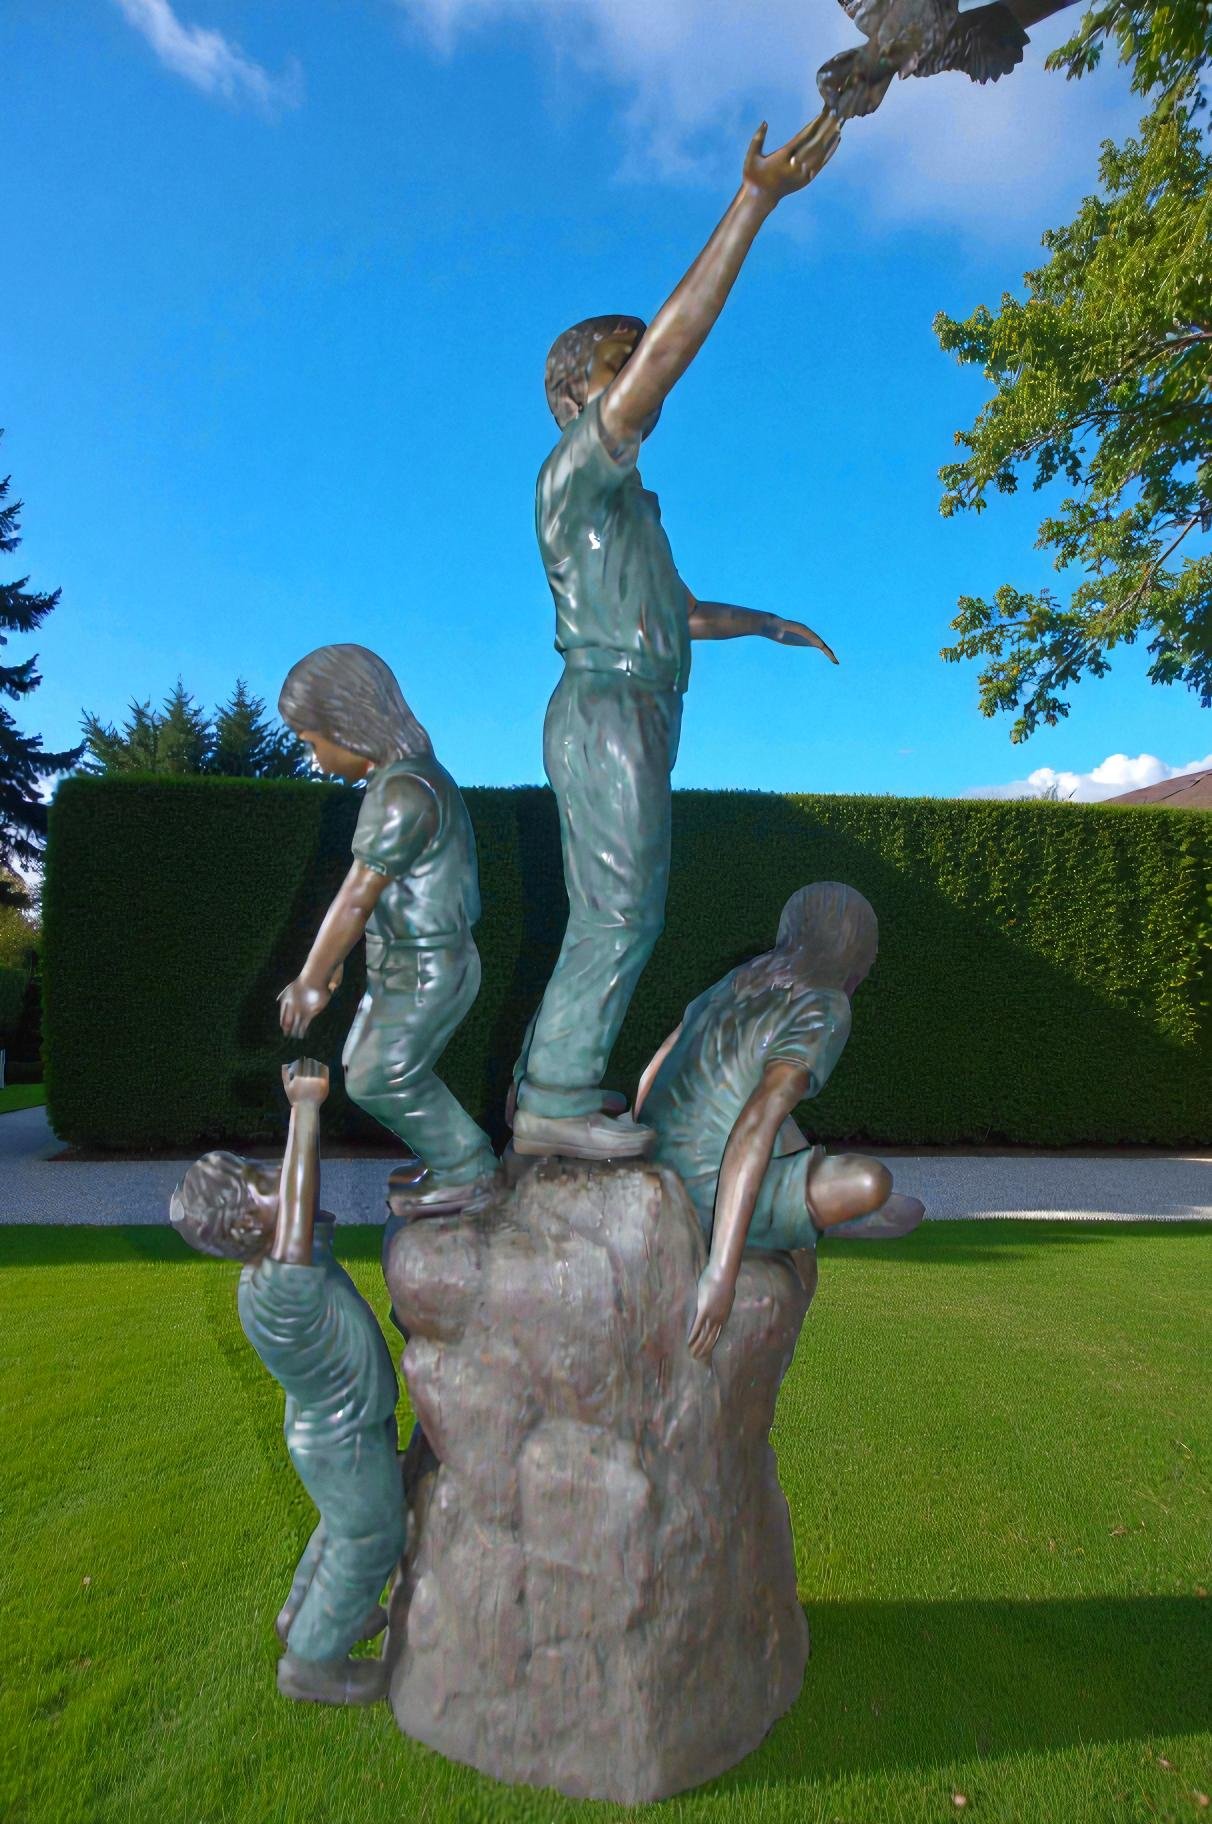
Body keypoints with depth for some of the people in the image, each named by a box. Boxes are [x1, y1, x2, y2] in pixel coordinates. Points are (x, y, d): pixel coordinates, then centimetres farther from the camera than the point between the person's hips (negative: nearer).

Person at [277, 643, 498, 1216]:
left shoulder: (404, 792, -25)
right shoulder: (406, 777, 6)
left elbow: (356, 898, -21)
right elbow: (367, 889, 10)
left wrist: (309, 983, -11)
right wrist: (328, 966, 12)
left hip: (426, 974, -9)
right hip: (410, 964, 9)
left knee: (379, 1081, 6)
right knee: (365, 1066, 20)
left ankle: (466, 1172, 21)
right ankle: (453, 1155, 32)